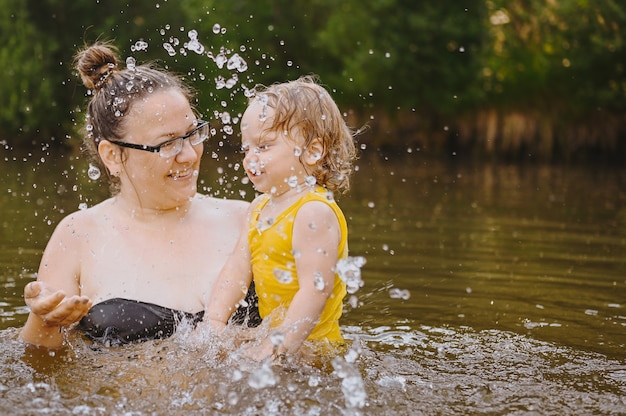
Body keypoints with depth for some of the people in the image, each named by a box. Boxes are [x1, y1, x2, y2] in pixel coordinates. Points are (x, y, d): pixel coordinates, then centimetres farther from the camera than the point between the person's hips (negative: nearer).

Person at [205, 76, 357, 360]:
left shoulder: (314, 212, -17)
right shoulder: (260, 207, 12)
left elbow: (316, 289, -22)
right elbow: (237, 268, 7)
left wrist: (275, 348, -25)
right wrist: (214, 322, -6)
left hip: (308, 346, -8)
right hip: (272, 334, 9)